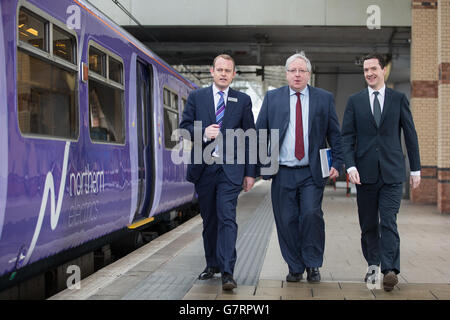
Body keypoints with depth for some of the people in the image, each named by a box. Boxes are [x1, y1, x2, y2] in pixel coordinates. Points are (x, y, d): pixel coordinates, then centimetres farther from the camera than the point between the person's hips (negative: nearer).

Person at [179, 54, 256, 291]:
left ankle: (227, 272, -13)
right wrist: (203, 132, -15)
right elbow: (184, 126, 6)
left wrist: (250, 172, 2)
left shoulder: (243, 100, 8)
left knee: (227, 218, -11)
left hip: (230, 168, -2)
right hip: (203, 167, 2)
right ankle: (212, 264, 27)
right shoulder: (196, 97, 10)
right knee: (209, 219, 12)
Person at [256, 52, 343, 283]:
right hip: (283, 173, 1)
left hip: (312, 172, -1)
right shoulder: (272, 98, 8)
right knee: (287, 221, 2)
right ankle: (295, 268, 16)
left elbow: (335, 134, 8)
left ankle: (313, 265, 6)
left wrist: (337, 163, -1)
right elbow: (259, 133, 9)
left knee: (311, 214, -12)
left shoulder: (324, 98, 7)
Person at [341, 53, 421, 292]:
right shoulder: (355, 101, 8)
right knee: (368, 224, 9)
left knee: (388, 222, -10)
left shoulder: (398, 99, 6)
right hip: (365, 173, 2)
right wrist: (350, 166, -9)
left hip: (392, 172, -1)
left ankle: (390, 270, -13)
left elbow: (410, 135, 9)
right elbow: (347, 137, 4)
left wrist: (415, 169, 7)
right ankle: (373, 265, 24)